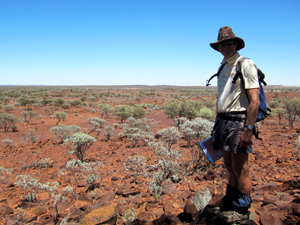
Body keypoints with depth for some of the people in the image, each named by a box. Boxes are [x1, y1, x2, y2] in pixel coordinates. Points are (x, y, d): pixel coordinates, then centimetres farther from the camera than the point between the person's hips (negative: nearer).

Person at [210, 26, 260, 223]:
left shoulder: (246, 65, -9)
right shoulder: (224, 67, 16)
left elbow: (254, 101, -16)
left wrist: (248, 129, -21)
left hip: (239, 120, -8)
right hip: (223, 120, 8)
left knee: (240, 168, 0)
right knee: (229, 166, 16)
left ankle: (242, 209, 14)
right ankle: (230, 202, 30)